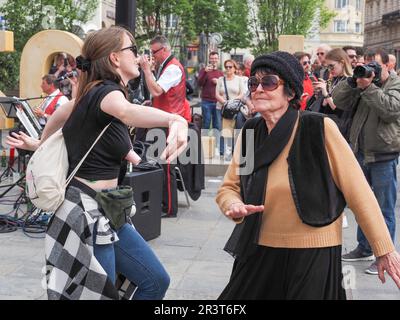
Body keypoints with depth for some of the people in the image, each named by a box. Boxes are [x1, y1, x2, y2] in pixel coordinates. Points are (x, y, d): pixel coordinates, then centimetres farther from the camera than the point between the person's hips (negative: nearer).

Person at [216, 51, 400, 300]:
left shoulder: (319, 128, -13)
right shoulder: (250, 132, 1)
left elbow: (358, 192, -10)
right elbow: (228, 188, 7)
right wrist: (234, 205, -16)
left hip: (314, 254, -4)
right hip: (259, 252, 5)